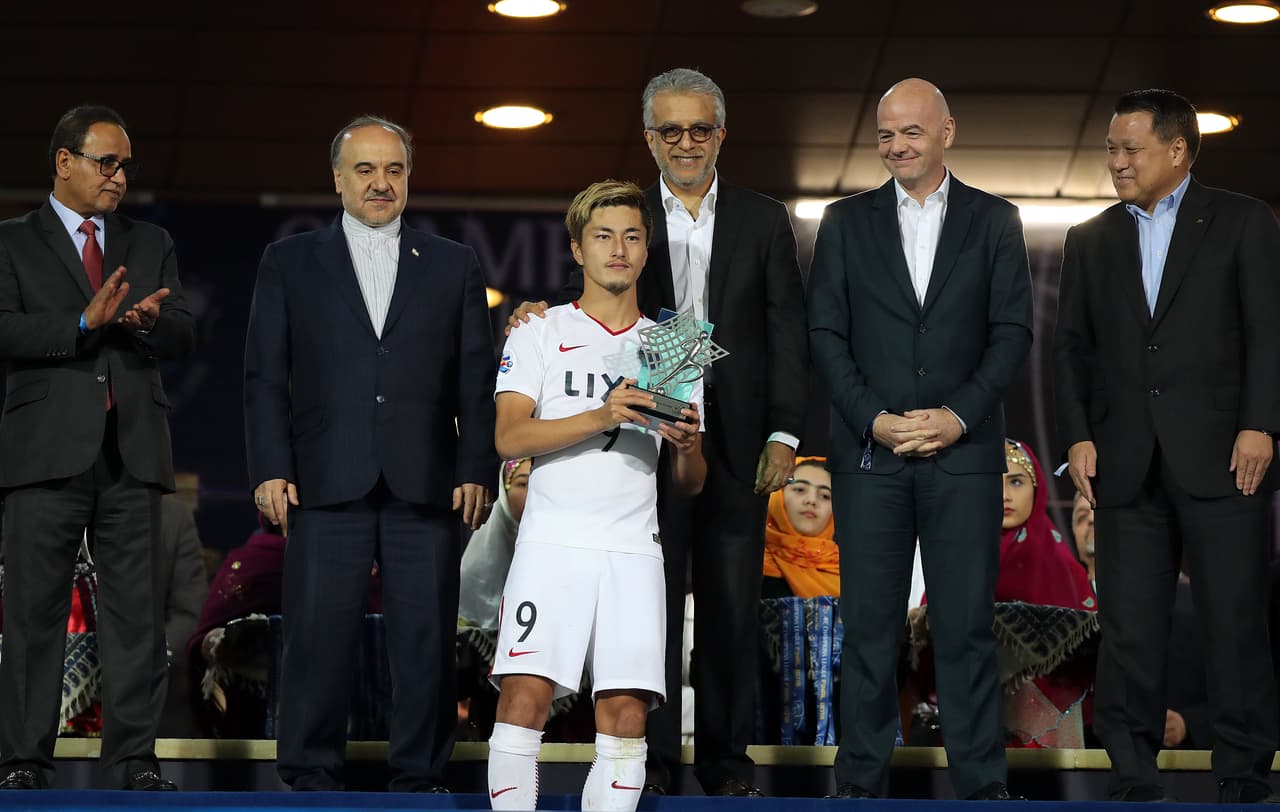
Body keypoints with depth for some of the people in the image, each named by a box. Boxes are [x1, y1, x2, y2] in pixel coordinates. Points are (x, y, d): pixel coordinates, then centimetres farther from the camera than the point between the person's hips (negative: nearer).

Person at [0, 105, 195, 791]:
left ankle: (133, 758, 3)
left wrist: (151, 320, -15)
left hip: (132, 451, 3)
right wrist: (85, 323, -20)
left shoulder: (151, 245, 18)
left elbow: (183, 339, 8)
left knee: (137, 608, 0)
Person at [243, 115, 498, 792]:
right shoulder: (290, 263, 11)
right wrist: (271, 469, -3)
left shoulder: (454, 266, 14)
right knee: (318, 637, -1)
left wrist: (476, 470, -1)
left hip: (427, 485, 1)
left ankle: (419, 777, 10)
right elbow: (265, 375, 7)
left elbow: (476, 380, 9)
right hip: (328, 483, -1)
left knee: (426, 640, 1)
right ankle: (311, 779, 8)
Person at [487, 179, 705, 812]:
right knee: (524, 696, -15)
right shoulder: (539, 336, 8)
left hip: (634, 550, 2)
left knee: (626, 718, -6)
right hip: (553, 541, -2)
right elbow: (509, 437, -7)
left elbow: (690, 484, 15)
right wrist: (602, 416, -19)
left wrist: (687, 445, -9)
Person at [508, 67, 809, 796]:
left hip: (736, 445, 0)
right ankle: (654, 756, 7)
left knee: (732, 605, 4)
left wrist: (784, 434, -3)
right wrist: (536, 316, -16)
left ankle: (727, 755, 13)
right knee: (651, 601, 1)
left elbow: (787, 334, 4)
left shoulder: (764, 221, 8)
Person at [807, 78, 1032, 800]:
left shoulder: (994, 221, 8)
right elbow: (826, 333, 5)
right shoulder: (846, 222, 10)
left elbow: (1013, 331, 2)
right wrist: (873, 418, -8)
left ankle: (982, 782, 5)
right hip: (869, 451, 1)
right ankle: (862, 780, 8)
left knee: (968, 624, -1)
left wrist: (958, 416, -9)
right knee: (869, 623, 2)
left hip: (964, 451, -1)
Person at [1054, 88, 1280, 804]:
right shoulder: (1091, 242, 16)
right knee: (1129, 629, 3)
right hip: (1129, 467, 3)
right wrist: (1078, 435, 2)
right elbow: (1073, 347, 14)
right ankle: (1134, 777, 8)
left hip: (1220, 456, -3)